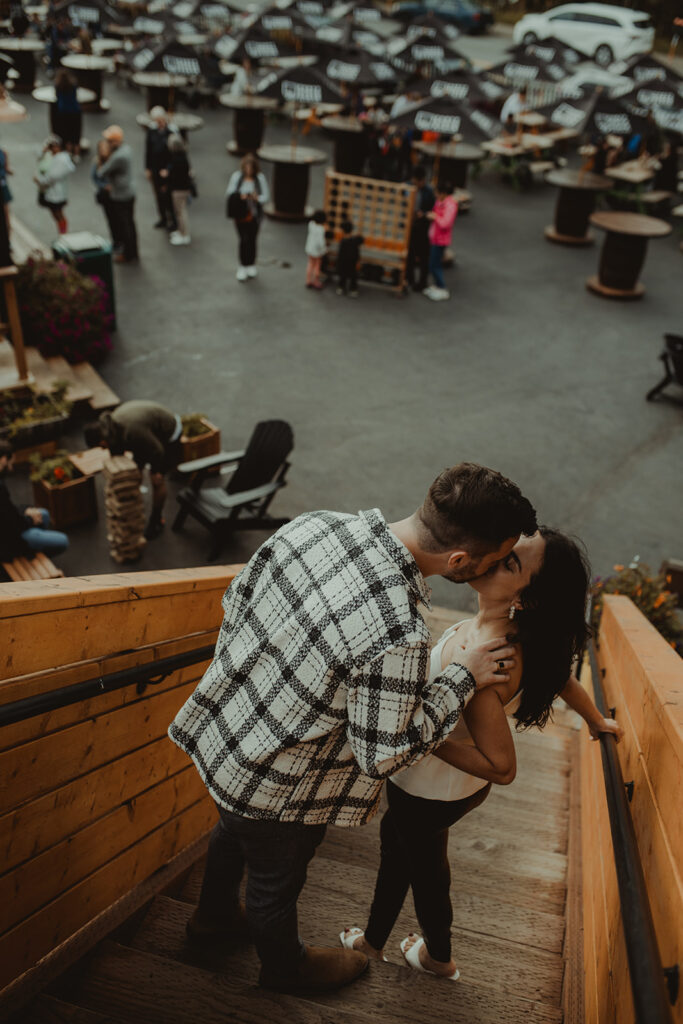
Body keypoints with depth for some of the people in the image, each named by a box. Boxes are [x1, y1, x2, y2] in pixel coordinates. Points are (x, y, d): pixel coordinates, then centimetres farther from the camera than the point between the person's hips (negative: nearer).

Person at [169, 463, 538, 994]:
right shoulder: (399, 636, -38)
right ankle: (286, 965, 59)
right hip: (271, 788, -6)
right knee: (276, 880, 26)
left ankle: (215, 915, 66)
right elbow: (381, 755, -23)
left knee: (235, 831, 37)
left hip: (218, 729, 7)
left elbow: (236, 597, -2)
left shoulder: (317, 522, -17)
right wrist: (462, 677, -16)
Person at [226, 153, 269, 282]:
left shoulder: (260, 178, -4)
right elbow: (229, 194, -2)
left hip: (254, 214, 1)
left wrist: (257, 198, -21)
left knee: (252, 239, 9)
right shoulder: (236, 176, -5)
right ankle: (242, 267, 2)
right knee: (244, 239, -9)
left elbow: (266, 196, 0)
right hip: (241, 213, -1)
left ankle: (251, 265, 27)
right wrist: (239, 197, -22)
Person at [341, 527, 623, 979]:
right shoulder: (520, 630, -16)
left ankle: (438, 956, 55)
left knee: (424, 865, 23)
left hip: (431, 791, -7)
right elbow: (561, 674, 2)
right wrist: (598, 722, 21)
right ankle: (373, 941, 56)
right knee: (395, 841, 29)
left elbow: (501, 767, -34)